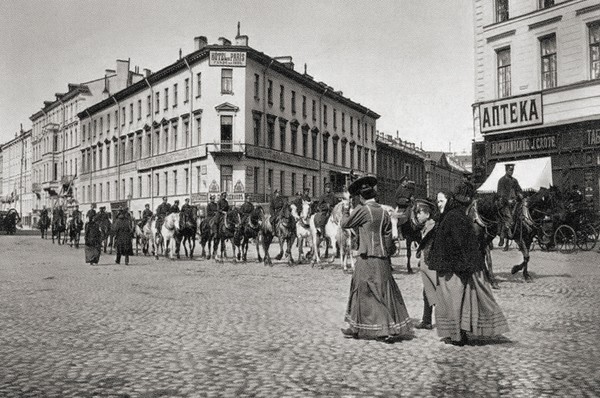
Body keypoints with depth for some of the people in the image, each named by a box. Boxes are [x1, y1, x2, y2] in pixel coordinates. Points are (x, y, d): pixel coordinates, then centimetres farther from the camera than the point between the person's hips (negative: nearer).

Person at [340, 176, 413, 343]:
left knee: (362, 292, 6)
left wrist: (346, 210, 19)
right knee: (386, 293, 10)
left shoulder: (362, 210, -11)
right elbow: (388, 237, 7)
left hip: (367, 258, -5)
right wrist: (388, 253, 15)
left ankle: (357, 328, 14)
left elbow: (345, 223, 1)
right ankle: (394, 328, 13)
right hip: (383, 259, 5)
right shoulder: (384, 212, 6)